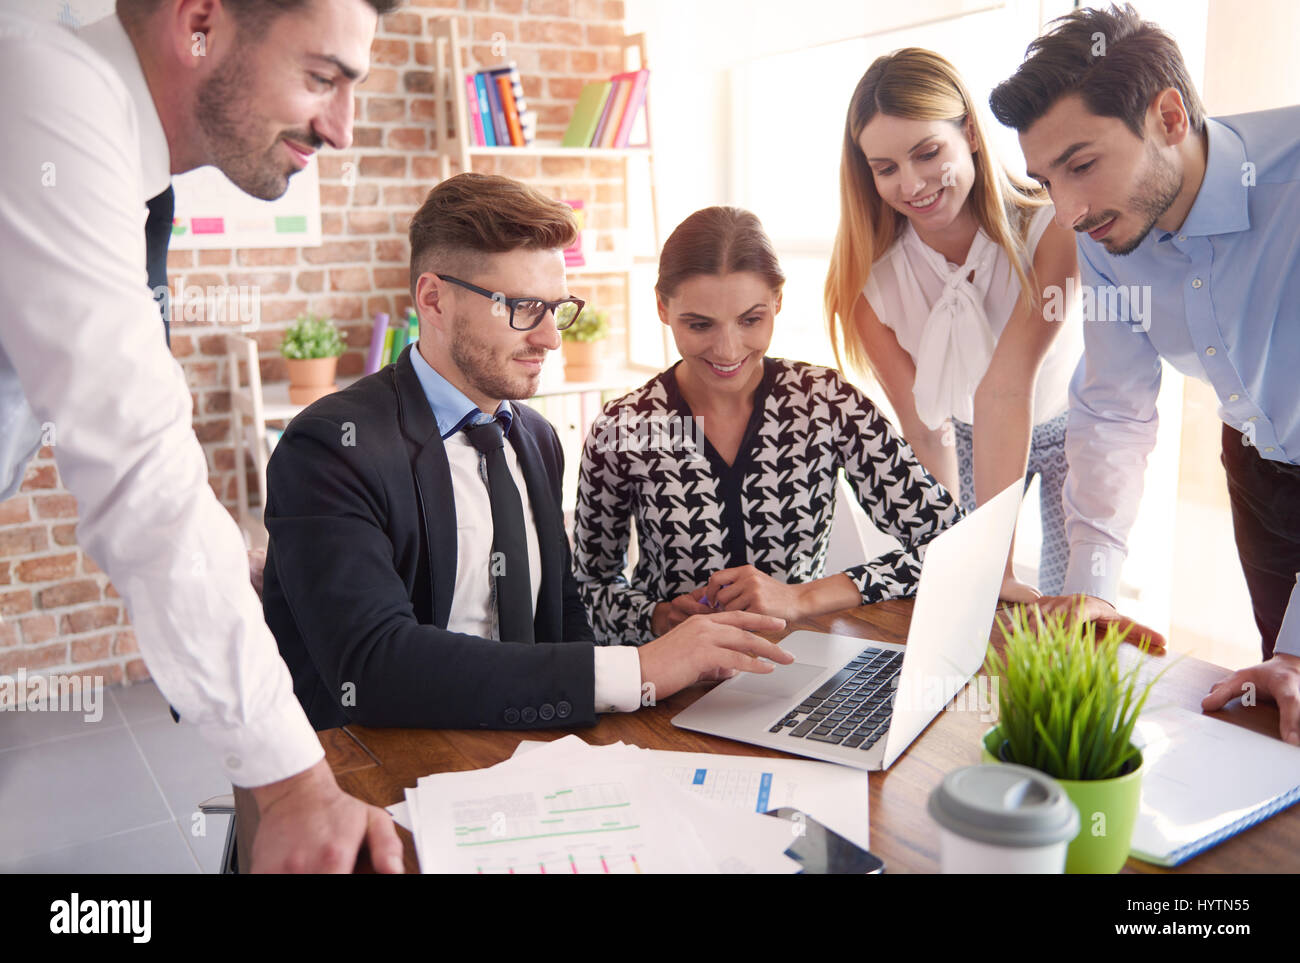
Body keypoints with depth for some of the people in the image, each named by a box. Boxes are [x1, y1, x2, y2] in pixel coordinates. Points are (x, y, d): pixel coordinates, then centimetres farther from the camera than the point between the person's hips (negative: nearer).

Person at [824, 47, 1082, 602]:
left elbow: (1004, 388, -40)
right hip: (966, 438, 2)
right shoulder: (869, 275, -23)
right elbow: (923, 427, -21)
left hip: (1069, 429, -1)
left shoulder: (1049, 229, -32)